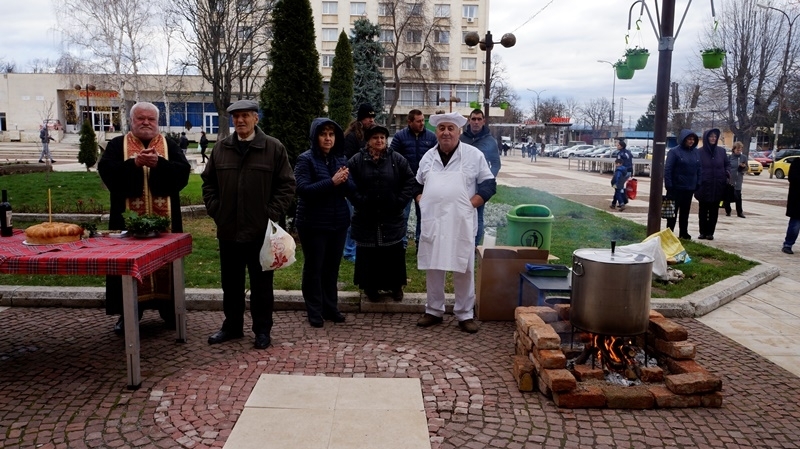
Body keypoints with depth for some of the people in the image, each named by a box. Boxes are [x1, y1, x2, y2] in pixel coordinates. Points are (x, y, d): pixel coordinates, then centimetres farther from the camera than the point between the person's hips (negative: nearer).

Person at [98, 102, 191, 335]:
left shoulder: (170, 146, 8)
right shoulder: (117, 145, 7)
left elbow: (184, 170, -6)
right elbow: (106, 170, -8)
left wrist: (159, 163, -21)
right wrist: (134, 163, -21)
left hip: (164, 219, 1)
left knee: (165, 260, 6)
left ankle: (169, 309, 17)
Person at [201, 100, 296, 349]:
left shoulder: (274, 148, -3)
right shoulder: (220, 148, 7)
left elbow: (287, 184, -3)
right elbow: (208, 182, 15)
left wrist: (272, 214, -9)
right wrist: (215, 209, 3)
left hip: (261, 230, -3)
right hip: (228, 230, 4)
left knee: (261, 284, 8)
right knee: (231, 283, 15)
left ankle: (262, 330, 20)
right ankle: (232, 326, 30)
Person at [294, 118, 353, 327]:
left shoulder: (340, 159, 7)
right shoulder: (306, 159, -9)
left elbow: (352, 188, 3)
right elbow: (303, 189, -20)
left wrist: (344, 181, -19)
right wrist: (332, 182, -26)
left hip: (338, 222, 5)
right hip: (313, 223, -5)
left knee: (333, 267, 13)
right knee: (314, 267, 5)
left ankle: (331, 308, 26)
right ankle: (314, 312, 15)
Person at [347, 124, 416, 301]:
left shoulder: (397, 160, 1)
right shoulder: (356, 161, -1)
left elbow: (410, 181, 1)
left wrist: (400, 202, -7)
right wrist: (361, 202, -13)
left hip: (392, 218, 1)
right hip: (366, 218, 0)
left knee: (394, 255, 9)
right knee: (368, 255, 7)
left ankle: (396, 286, 25)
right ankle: (370, 287, 23)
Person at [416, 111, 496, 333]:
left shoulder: (474, 155, -1)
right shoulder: (428, 156, 11)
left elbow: (489, 184, -1)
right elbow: (417, 184, 22)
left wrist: (471, 204, -10)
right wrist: (422, 202, 6)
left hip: (461, 223, -3)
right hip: (432, 222, 3)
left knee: (464, 270, 3)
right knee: (432, 268, 10)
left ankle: (465, 314, 16)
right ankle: (434, 311, 24)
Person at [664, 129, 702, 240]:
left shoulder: (696, 152, 7)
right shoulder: (674, 151, -9)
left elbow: (698, 169, 11)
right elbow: (667, 169, -12)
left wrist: (698, 184, 4)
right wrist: (669, 186, -16)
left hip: (689, 188, 5)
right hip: (676, 188, -5)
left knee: (685, 212, 12)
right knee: (673, 212, 4)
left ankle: (683, 233, 21)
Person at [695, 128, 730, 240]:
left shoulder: (721, 151, 4)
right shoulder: (699, 152, -5)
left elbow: (727, 164, 14)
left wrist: (726, 174, -3)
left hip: (717, 187, 2)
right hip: (704, 186, -2)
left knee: (714, 211, 7)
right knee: (703, 210, 7)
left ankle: (710, 233, 14)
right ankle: (703, 232, 15)